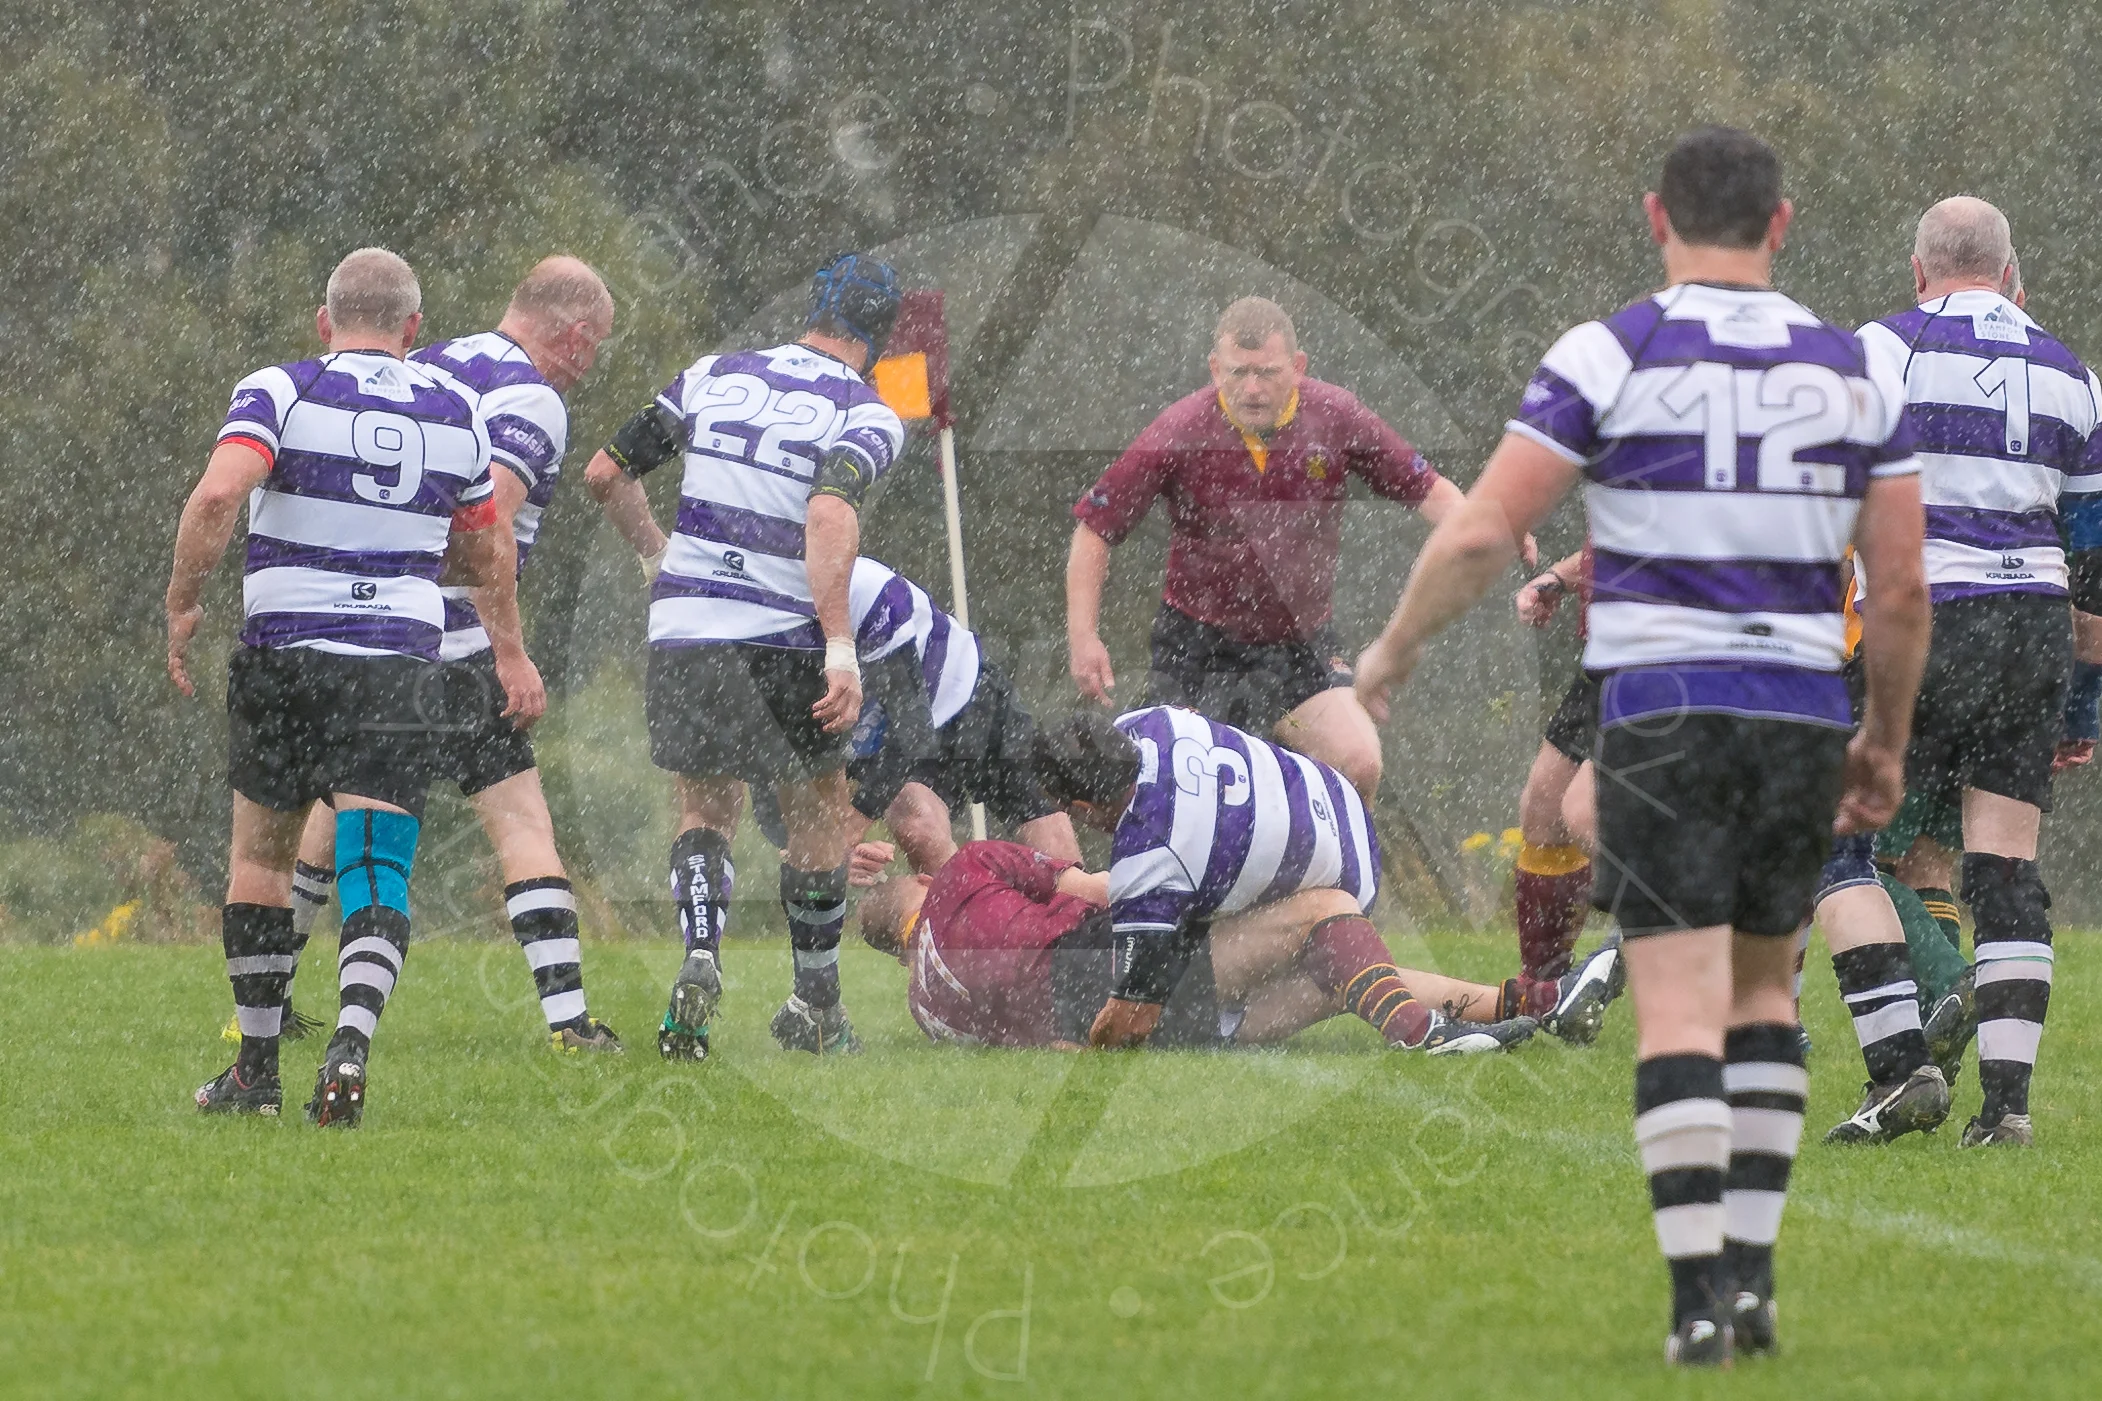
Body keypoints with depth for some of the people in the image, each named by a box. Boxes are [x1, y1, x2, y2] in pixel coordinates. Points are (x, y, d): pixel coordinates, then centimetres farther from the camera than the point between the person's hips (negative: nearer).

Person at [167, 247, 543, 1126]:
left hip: (284, 655, -1)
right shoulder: (454, 411, 8)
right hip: (399, 669, 1)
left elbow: (217, 496, -20)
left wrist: (182, 603, -9)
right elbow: (486, 549, 21)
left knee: (260, 856, 15)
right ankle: (350, 1048, -26)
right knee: (377, 872, -4)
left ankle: (256, 1069, 19)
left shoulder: (279, 393, -3)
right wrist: (511, 652, 33)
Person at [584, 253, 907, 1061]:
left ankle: (700, 959, -13)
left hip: (680, 631, 3)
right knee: (820, 813, 18)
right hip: (782, 643, -3)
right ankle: (817, 1012, 24)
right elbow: (829, 514, -24)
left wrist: (654, 552, 28)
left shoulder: (715, 376, 8)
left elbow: (606, 473, 11)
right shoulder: (869, 417, -5)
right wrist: (840, 645, -26)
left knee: (704, 812, 15)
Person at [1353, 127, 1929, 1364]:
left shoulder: (1612, 356, -5)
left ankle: (1702, 1298, -12)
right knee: (1764, 990, 19)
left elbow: (1483, 532, -9)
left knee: (1681, 1014, -3)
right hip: (1802, 720, 3)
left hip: (1663, 717, -3)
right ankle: (1752, 1275, 13)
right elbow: (1902, 584, 5)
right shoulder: (1855, 372, 5)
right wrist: (1888, 744, 18)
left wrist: (1394, 649, 8)